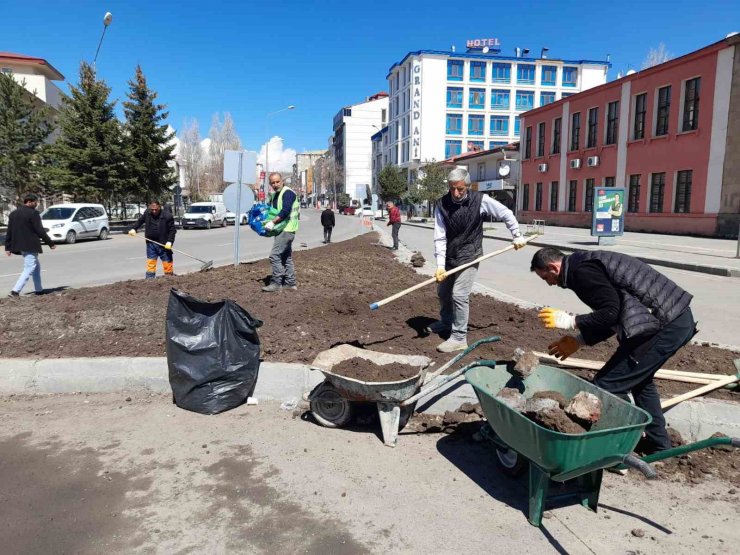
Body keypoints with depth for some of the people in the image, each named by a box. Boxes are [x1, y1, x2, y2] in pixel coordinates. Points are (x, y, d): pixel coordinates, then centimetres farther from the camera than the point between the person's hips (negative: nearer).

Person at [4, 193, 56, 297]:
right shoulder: (33, 213, -11)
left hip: (19, 246, 8)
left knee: (36, 266, 19)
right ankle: (15, 291, -14)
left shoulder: (13, 213, 13)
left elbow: (9, 232, 13)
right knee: (29, 269, -5)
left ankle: (38, 289, 22)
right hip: (30, 246, -8)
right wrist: (51, 243, -7)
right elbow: (40, 231, -13)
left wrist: (8, 247, 15)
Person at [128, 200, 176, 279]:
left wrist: (169, 241, -19)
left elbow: (172, 230, -11)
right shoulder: (147, 213, 1)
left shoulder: (167, 215, -13)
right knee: (150, 262, 6)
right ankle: (149, 279, 10)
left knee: (167, 262, 2)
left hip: (164, 244, -4)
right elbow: (140, 221, 21)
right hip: (151, 243, 4)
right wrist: (134, 229, 9)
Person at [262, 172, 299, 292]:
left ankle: (276, 283, -5)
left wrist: (272, 222, -28)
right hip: (282, 230, 10)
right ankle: (290, 283, 20)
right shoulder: (273, 195, 15)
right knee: (286, 257, 13)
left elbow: (285, 211, -26)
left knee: (274, 255, -12)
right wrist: (266, 222, 4)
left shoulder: (288, 193, -14)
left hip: (287, 230, -10)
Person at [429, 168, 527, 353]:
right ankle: (446, 322, 42)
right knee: (442, 292, 17)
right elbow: (440, 237, -14)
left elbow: (506, 213, -2)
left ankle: (459, 338, -4)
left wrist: (517, 235, 2)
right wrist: (440, 265, -20)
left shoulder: (480, 200, -14)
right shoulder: (442, 204, -11)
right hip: (449, 255, 4)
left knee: (459, 295, -13)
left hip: (469, 255, -4)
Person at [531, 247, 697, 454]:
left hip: (665, 325, -11)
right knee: (638, 377, 26)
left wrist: (570, 321, -11)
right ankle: (658, 444, 37)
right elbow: (613, 314, 20)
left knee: (608, 384, -6)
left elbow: (611, 312, -22)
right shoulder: (587, 264, 18)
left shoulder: (582, 270, -13)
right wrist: (579, 340, 17)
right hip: (677, 318, 11)